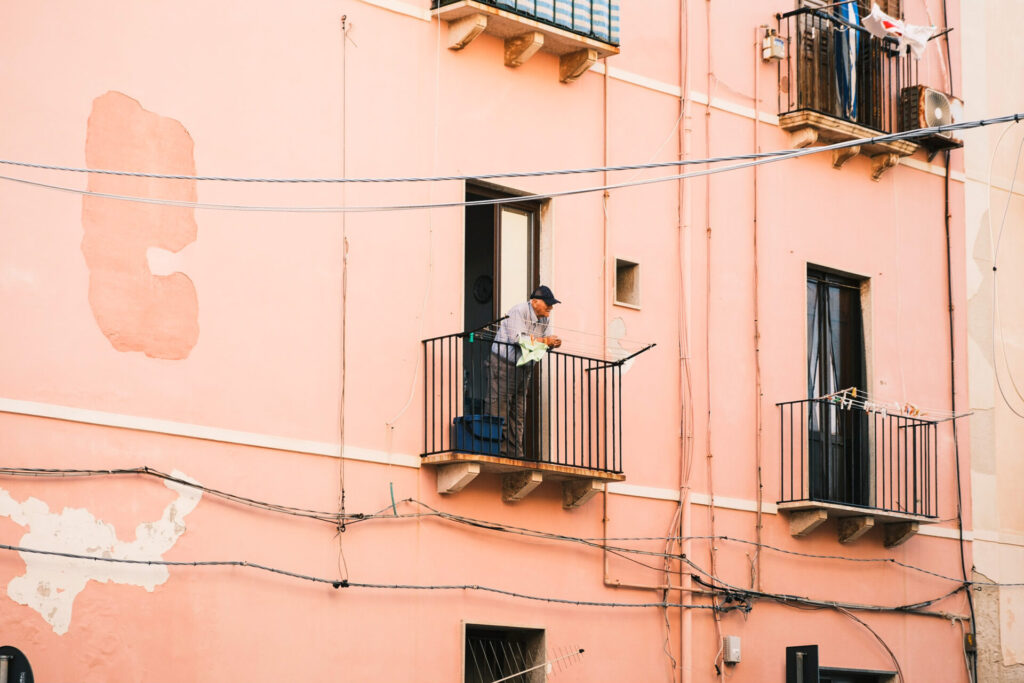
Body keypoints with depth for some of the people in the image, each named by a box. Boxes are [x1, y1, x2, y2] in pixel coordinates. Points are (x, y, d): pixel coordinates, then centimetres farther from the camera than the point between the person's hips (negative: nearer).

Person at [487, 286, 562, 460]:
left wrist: (553, 343, -14)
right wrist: (541, 340, -24)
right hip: (503, 365, -8)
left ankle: (516, 453, 7)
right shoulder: (518, 312, -16)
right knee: (499, 408, -10)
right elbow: (517, 338, -27)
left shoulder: (545, 318, 8)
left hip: (524, 367, 8)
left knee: (519, 412, 6)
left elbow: (545, 343, 8)